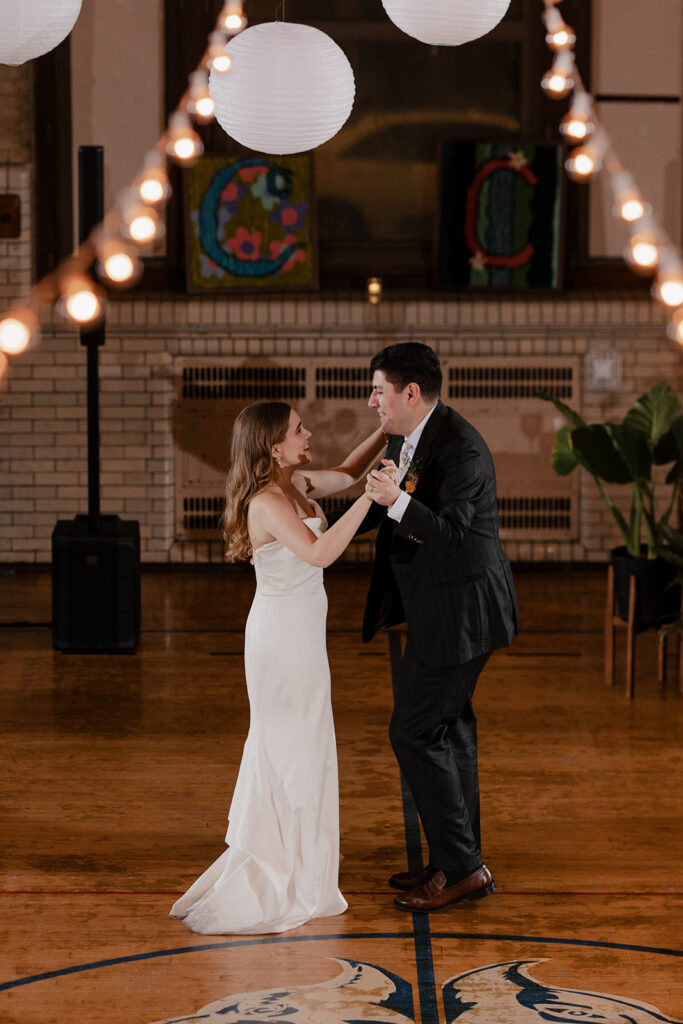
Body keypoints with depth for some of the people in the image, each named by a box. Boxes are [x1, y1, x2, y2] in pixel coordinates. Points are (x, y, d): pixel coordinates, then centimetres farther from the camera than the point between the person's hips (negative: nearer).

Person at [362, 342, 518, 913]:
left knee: (415, 732, -6)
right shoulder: (405, 439, 7)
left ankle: (460, 867, 1)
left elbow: (452, 534, -30)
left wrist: (397, 501, -42)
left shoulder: (461, 449, -22)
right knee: (448, 729, 16)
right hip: (438, 609, 10)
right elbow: (380, 513, 20)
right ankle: (462, 862, 26)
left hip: (459, 612, -10)